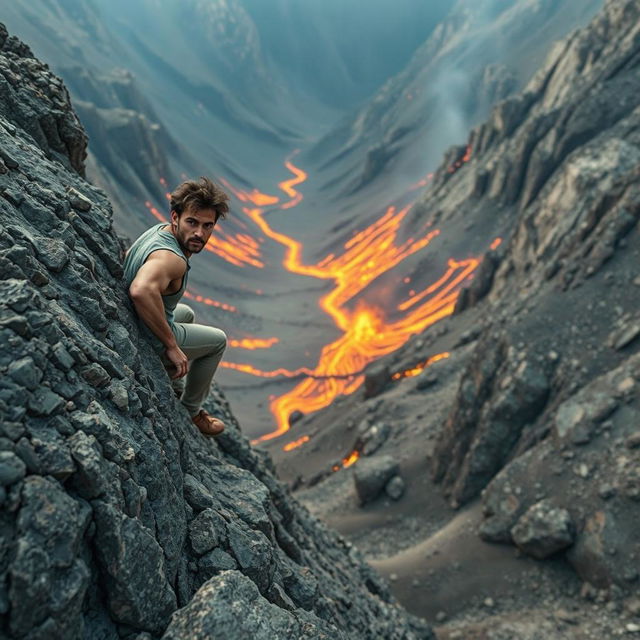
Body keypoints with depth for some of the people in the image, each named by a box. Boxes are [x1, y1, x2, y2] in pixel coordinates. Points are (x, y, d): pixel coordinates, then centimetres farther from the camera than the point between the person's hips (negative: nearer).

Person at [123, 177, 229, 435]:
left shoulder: (158, 229, -3)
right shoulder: (171, 259, -34)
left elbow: (127, 257, 17)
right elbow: (141, 291, -54)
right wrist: (171, 345, -40)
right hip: (150, 344, -9)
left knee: (187, 314, 36)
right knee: (218, 340, 15)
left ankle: (176, 388, 47)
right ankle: (191, 411, 28)